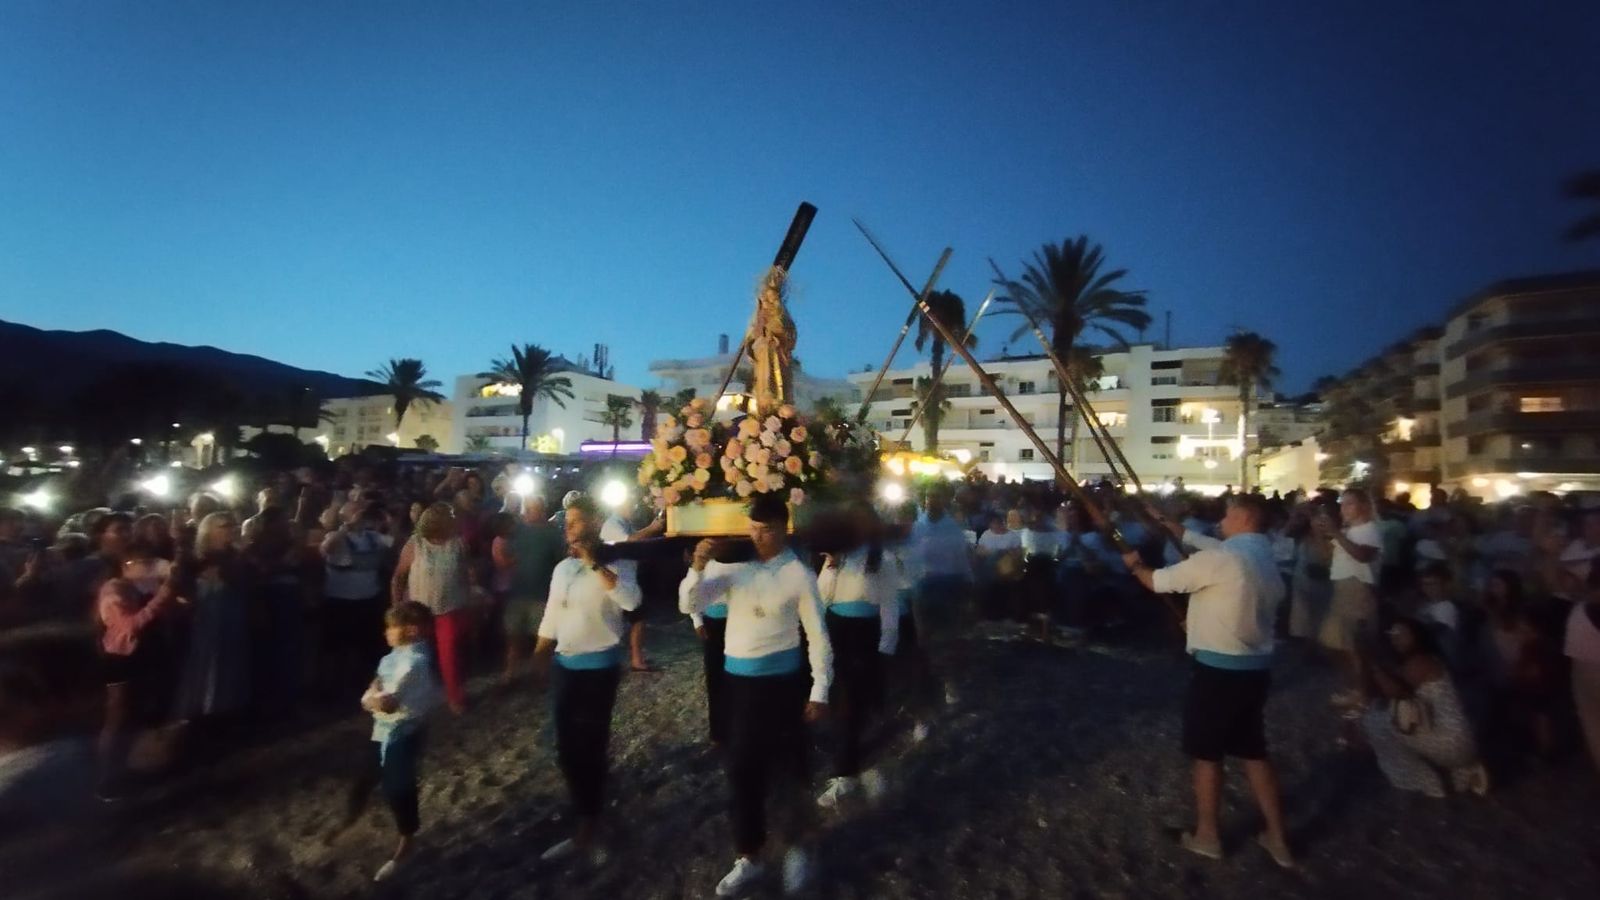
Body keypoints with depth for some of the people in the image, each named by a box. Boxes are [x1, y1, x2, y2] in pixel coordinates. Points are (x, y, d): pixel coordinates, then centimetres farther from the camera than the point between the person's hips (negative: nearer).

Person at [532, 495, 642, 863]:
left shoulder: (615, 564, -13)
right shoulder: (562, 568, 6)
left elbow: (631, 600, -33)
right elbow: (550, 620, 14)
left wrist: (594, 563, -29)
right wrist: (537, 661, 14)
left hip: (599, 666, -6)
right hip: (564, 665, 7)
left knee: (589, 746, 3)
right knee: (567, 747, 17)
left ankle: (586, 831, 18)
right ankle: (588, 807, 41)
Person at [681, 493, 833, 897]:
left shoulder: (799, 575, -10)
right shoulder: (735, 566, -2)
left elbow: (817, 636, -5)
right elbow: (690, 605, -6)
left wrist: (819, 692, -6)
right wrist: (697, 568, -24)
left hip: (781, 680, -3)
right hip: (737, 677, 3)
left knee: (788, 769, 11)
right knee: (742, 771, 14)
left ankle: (795, 848, 36)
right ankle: (748, 858, 33)